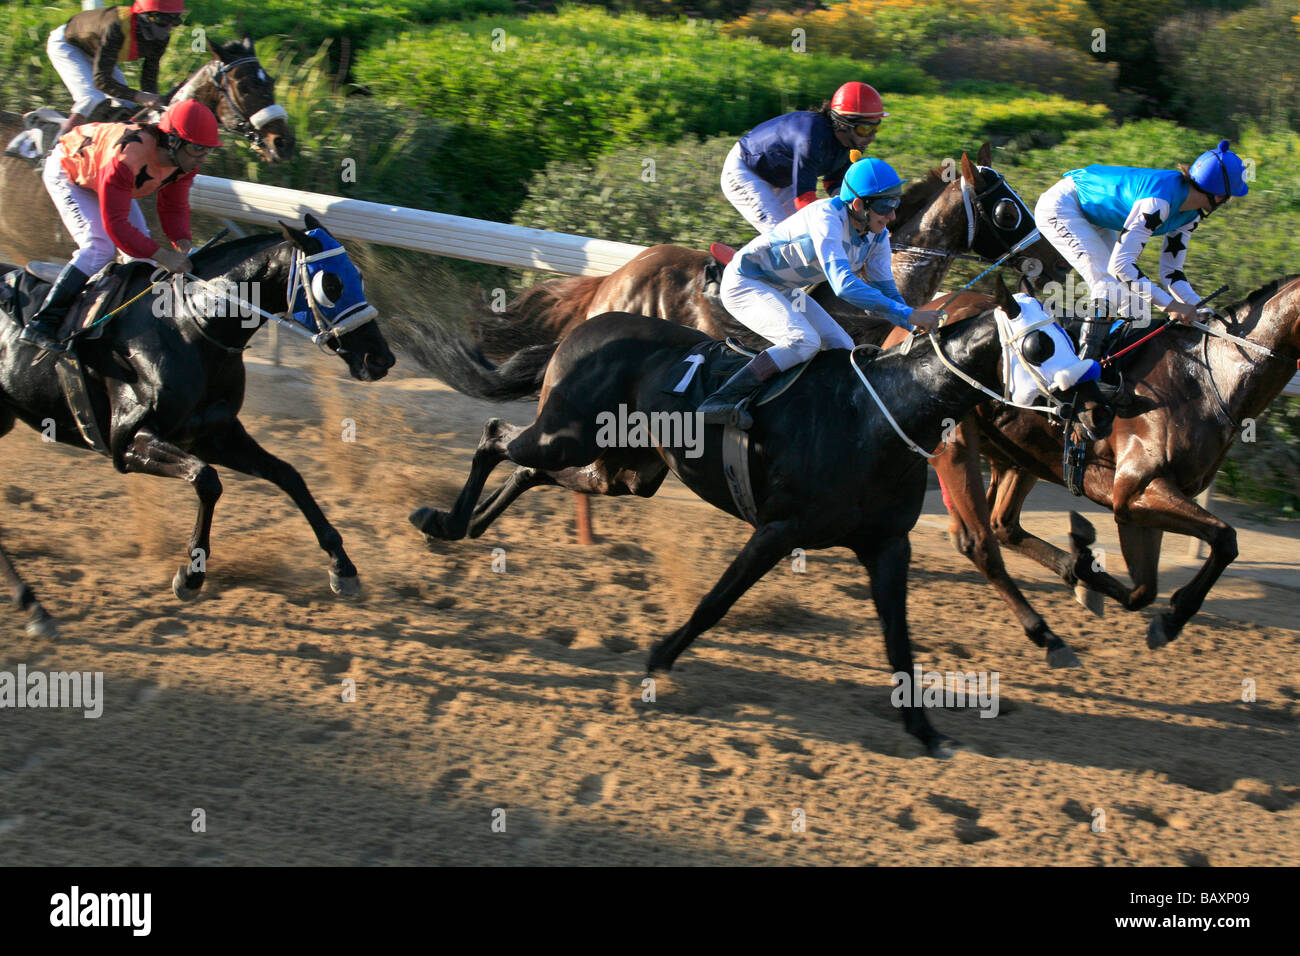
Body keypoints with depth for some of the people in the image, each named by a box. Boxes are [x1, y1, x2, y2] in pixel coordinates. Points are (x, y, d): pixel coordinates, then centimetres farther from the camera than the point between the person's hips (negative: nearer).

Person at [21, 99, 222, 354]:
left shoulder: (186, 159, -22)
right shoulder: (127, 158, -45)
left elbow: (174, 207, -10)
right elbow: (115, 223, -42)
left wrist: (183, 242, -30)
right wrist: (162, 256, -46)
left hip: (101, 171, 8)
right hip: (68, 173, -8)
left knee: (141, 243, 1)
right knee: (99, 246, -22)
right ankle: (41, 325, -21)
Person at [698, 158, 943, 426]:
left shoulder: (877, 235, -6)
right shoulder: (827, 217, -33)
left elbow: (885, 291, 2)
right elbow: (843, 284, -44)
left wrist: (919, 327, -17)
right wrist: (909, 315, -46)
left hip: (783, 292, 9)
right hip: (744, 283, -9)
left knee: (844, 350, 4)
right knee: (805, 342, -30)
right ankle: (718, 403, -32)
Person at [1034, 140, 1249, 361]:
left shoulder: (1192, 214, -6)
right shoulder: (1160, 200, -35)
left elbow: (1171, 271, 1)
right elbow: (1120, 264, -37)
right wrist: (1169, 304, -35)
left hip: (1092, 216, 10)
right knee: (1110, 284, -22)